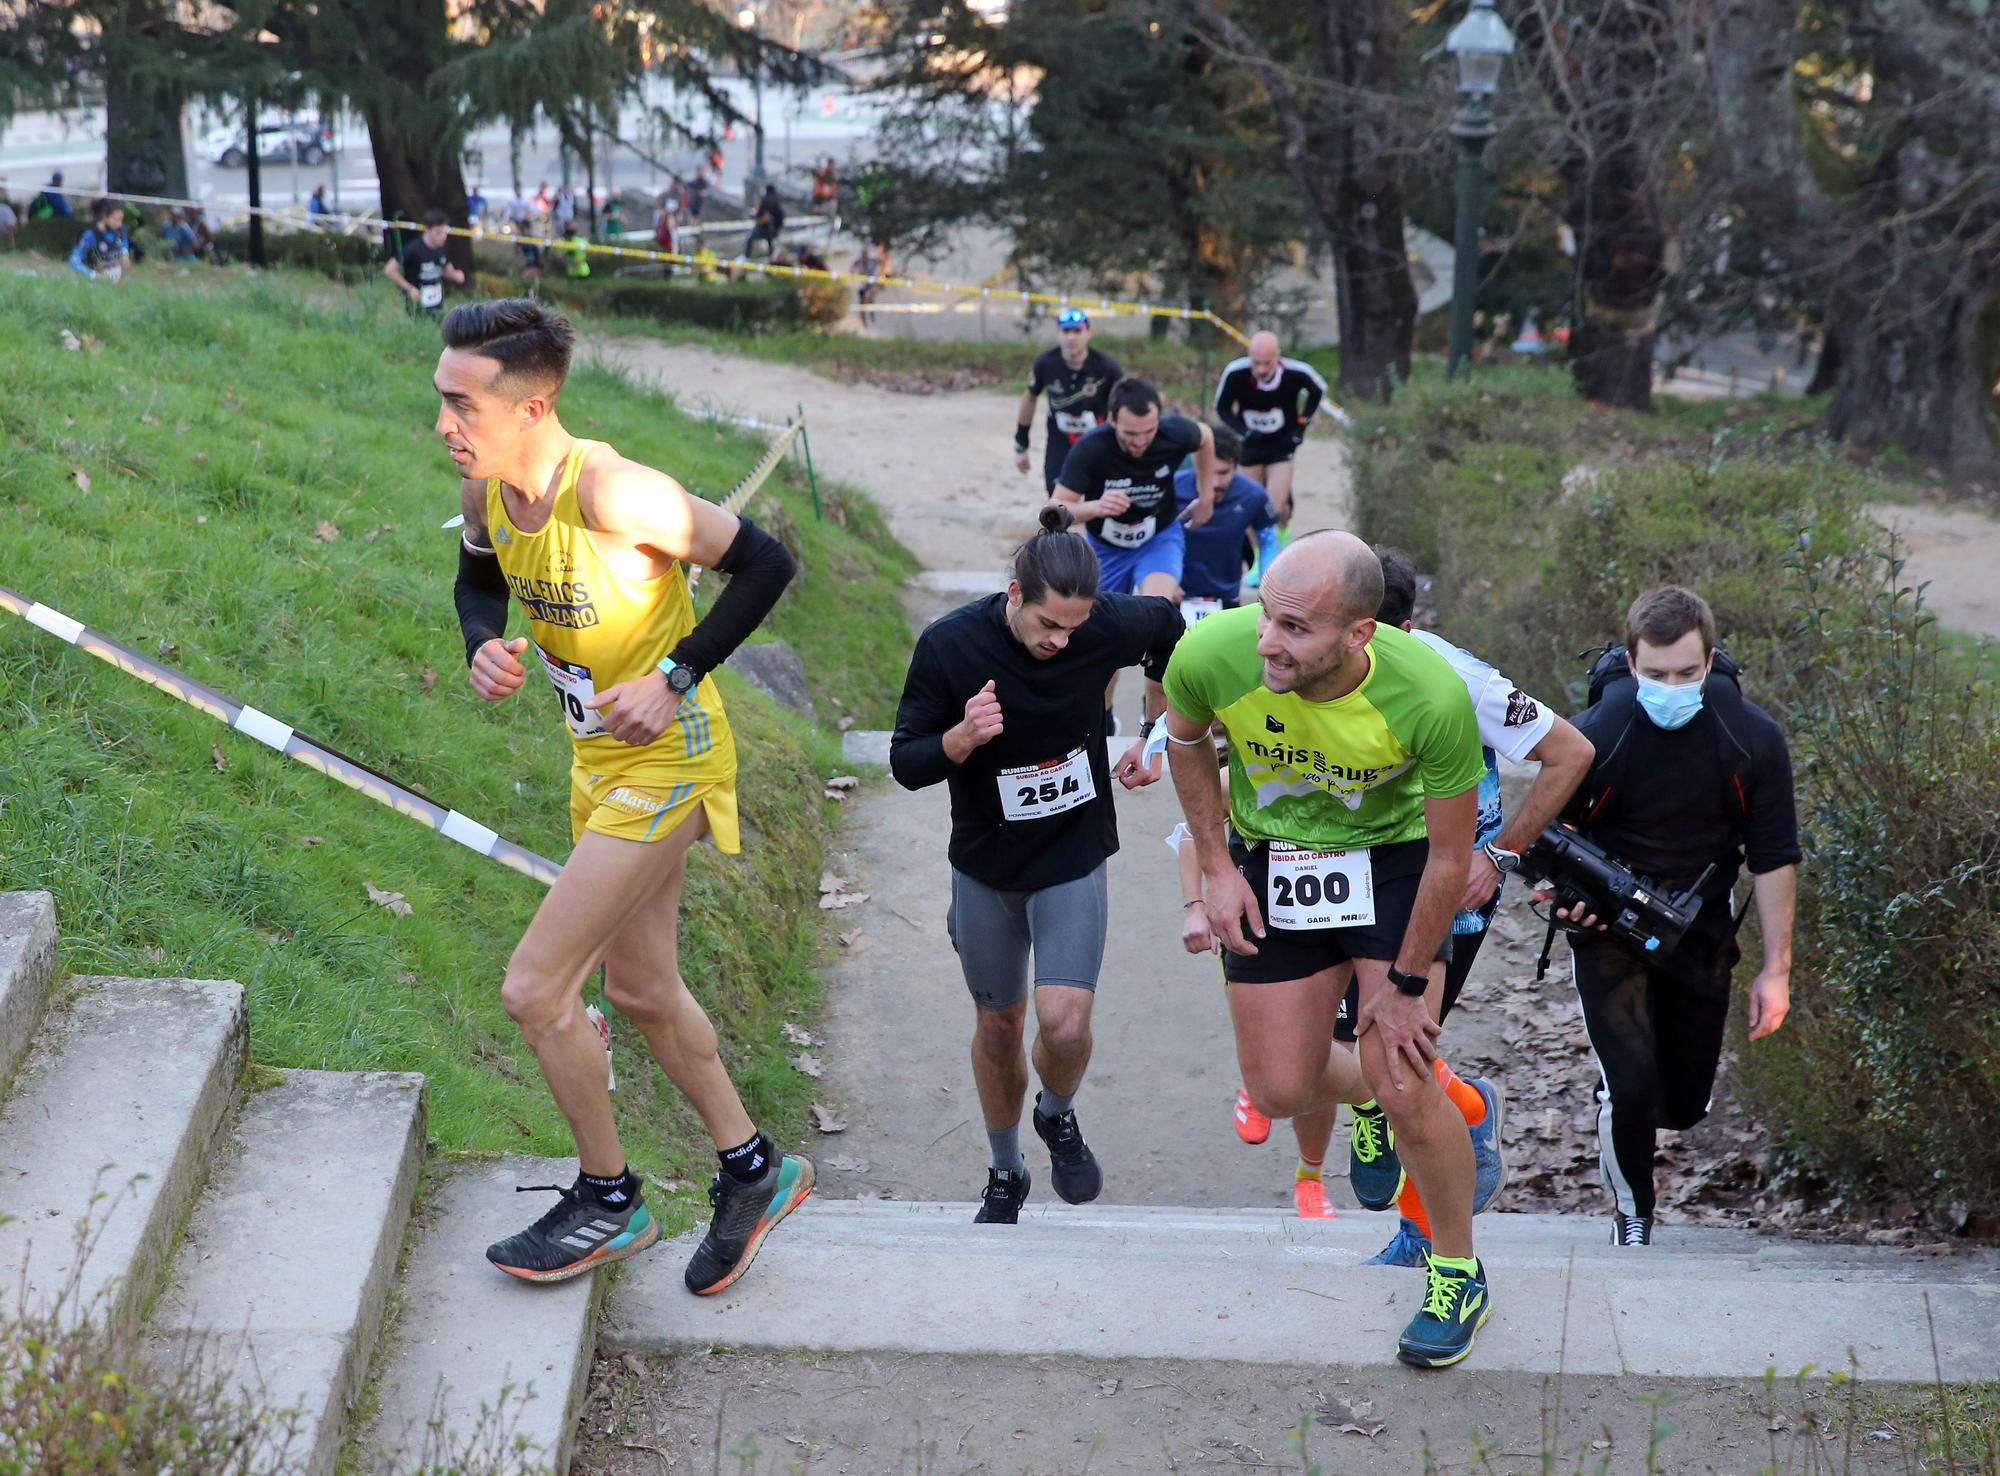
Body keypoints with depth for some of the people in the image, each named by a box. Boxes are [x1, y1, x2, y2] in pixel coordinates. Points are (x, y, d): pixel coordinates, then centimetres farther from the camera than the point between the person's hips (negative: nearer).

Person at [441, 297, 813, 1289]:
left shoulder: (610, 491, -28)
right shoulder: (488, 490, -4)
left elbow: (765, 563, -21)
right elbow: (478, 582, 17)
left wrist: (674, 676, -23)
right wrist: (483, 647, -4)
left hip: (664, 762, -9)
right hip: (601, 761, 9)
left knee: (535, 990, -7)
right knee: (641, 991, 19)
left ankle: (607, 1199, 14)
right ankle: (752, 1169, 38)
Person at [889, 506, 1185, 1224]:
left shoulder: (1106, 626, -17)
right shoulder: (950, 644, -20)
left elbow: (1171, 627, 8)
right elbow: (907, 762, -12)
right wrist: (963, 737, -33)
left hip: (1074, 860, 0)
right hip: (986, 866, 1)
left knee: (1064, 1025, -16)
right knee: (998, 1026, 13)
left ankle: (1058, 1116, 20)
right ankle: (1005, 1174, 37)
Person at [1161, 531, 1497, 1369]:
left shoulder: (1430, 695, -34)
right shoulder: (1211, 654, -28)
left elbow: (1451, 854, -18)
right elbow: (1185, 739, -2)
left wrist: (1406, 983, -11)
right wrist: (1216, 869, -4)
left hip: (1393, 859, -2)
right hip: (1268, 863, 3)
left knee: (1404, 1085, -9)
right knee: (1281, 1089, 4)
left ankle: (1458, 1275, 17)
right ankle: (1363, 1094, 43)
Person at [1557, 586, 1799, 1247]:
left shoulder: (1753, 739, -15)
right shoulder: (1593, 736, -21)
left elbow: (1774, 860, -7)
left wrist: (1776, 968, -8)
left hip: (1703, 932, 3)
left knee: (1685, 1104, 10)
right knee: (1629, 1086, -14)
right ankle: (1631, 1217, 12)